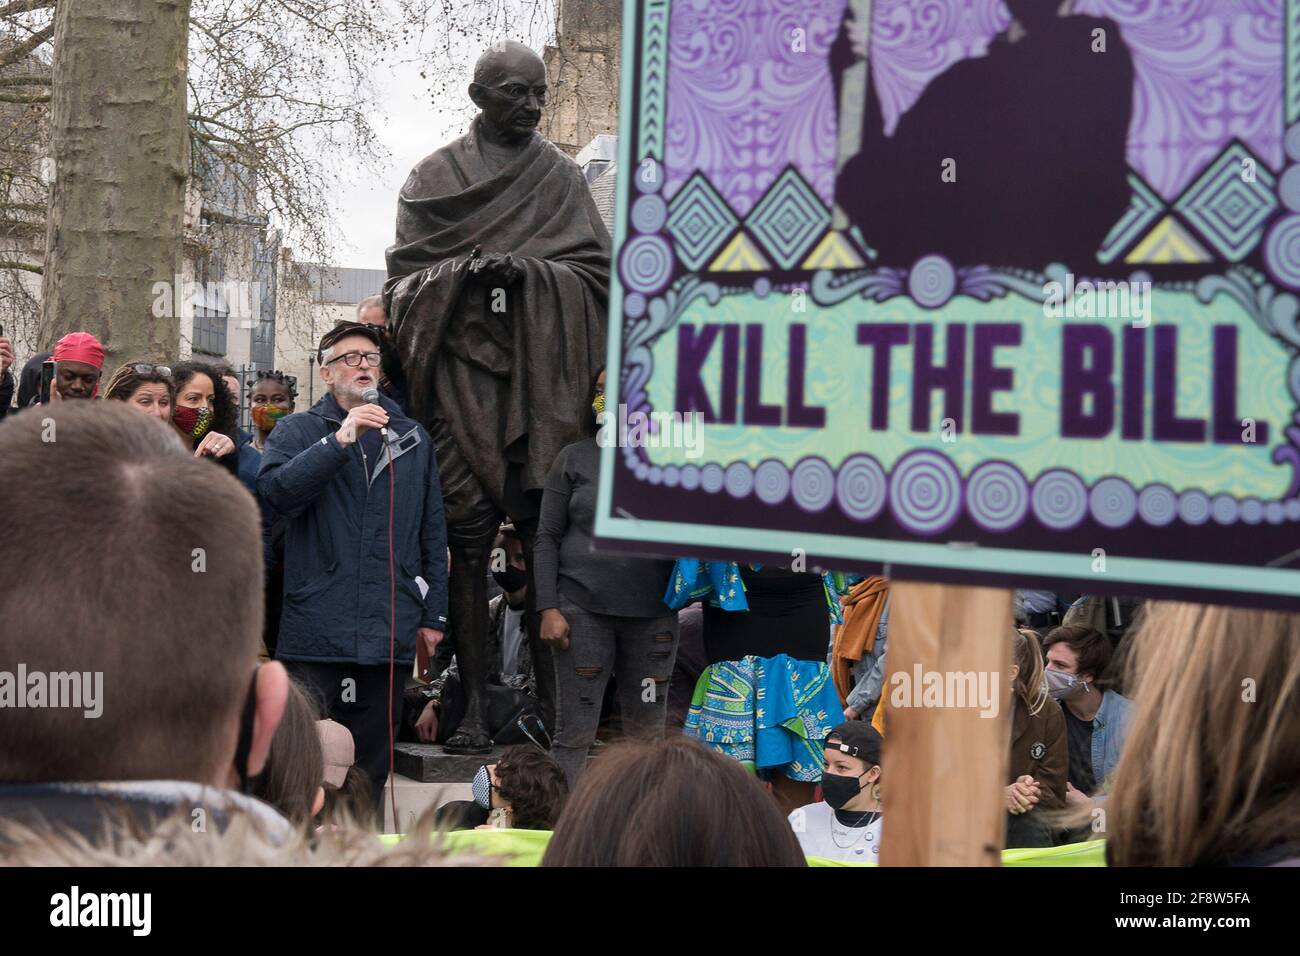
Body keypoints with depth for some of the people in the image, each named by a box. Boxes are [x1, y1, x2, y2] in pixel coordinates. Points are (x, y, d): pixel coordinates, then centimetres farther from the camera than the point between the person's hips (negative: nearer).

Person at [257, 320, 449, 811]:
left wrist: (434, 615, 11)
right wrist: (341, 440, -19)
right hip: (315, 633, -3)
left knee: (371, 767, 10)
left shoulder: (412, 438, 15)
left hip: (389, 635, 3)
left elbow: (432, 532, 16)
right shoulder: (297, 431, 7)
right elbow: (276, 489, -14)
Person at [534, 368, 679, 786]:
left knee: (648, 733, 9)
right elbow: (547, 536, 4)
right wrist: (549, 608, -4)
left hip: (653, 614, 1)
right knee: (575, 733, -1)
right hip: (582, 610, -1)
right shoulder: (575, 458, 6)